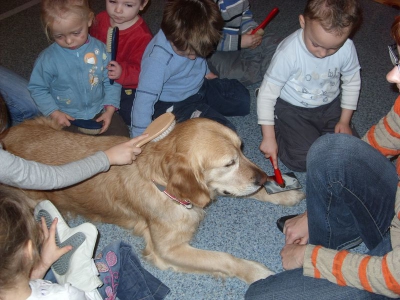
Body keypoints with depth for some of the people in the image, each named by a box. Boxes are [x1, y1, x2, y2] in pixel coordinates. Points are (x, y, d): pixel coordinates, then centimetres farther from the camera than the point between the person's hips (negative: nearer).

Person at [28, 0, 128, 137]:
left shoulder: (100, 49, -8)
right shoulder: (47, 58, -12)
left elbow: (111, 82, 0)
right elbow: (37, 88, -1)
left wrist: (110, 110, -8)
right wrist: (54, 113, -10)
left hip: (100, 112, 2)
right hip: (68, 119, -2)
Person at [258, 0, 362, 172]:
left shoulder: (347, 48, -16)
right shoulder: (288, 52, -28)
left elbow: (352, 83, 3)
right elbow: (267, 92, -21)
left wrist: (345, 120, 1)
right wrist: (268, 137, -19)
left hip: (330, 106, 4)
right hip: (292, 109, -4)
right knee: (303, 159, -18)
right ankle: (278, 127, 10)